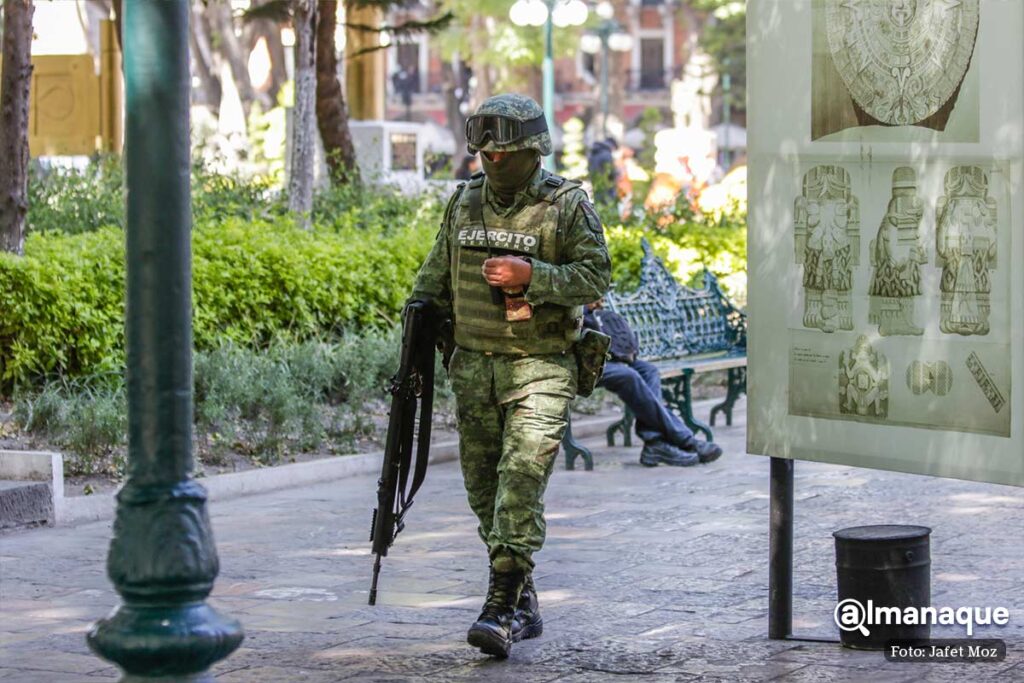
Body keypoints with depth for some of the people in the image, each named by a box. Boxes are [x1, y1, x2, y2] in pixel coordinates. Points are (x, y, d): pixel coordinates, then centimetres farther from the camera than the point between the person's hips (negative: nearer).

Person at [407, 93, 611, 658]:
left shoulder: (567, 205, -4)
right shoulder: (464, 203, 10)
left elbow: (596, 277, -9)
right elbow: (434, 281, 18)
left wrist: (531, 276, -20)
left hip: (540, 366, -5)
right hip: (474, 365, 5)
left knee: (522, 476, -17)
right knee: (484, 486, 7)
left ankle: (501, 608, -20)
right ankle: (524, 602, 19)